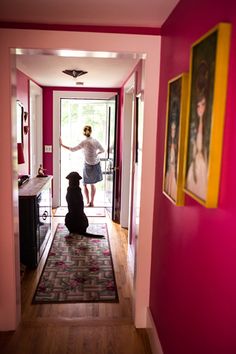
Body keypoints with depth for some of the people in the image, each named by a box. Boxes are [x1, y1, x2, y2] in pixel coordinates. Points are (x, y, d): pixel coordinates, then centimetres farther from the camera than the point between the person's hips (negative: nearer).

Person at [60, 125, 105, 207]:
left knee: (85, 184, 12)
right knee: (93, 184, 16)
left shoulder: (84, 142, -15)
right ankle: (92, 202, 20)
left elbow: (73, 149, -13)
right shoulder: (96, 141, -2)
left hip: (88, 165, -4)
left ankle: (88, 202, 12)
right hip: (96, 164, 5)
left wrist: (62, 144, -5)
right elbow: (102, 150, 10)